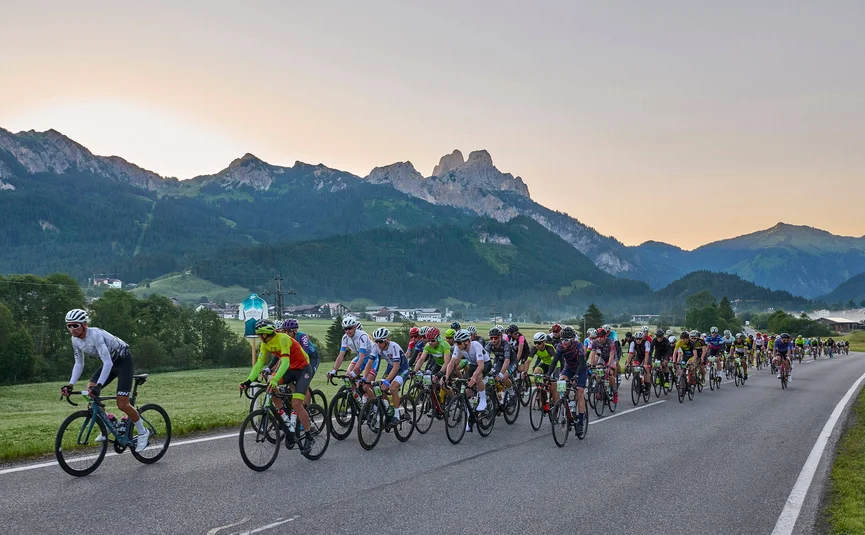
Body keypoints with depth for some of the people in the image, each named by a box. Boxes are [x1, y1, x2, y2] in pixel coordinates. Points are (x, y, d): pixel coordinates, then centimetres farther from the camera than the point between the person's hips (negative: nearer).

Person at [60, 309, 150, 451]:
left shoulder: (95, 335, -32)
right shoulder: (76, 340, -7)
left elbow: (108, 362, -37)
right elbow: (79, 364, 2)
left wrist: (99, 386, -45)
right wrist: (70, 385, -12)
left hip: (124, 362, -8)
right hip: (110, 363, 8)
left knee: (122, 404, -13)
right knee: (89, 390, -10)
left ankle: (143, 432, 7)